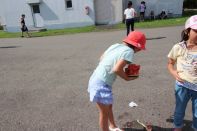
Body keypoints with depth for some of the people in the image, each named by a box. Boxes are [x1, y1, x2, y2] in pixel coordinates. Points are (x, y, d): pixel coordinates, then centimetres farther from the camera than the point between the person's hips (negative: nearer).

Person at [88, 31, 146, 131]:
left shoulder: (116, 45, 7)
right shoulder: (129, 51, -15)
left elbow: (101, 58, 12)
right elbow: (117, 69, -25)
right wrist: (127, 78, -8)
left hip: (96, 79, 9)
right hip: (101, 84, -9)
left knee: (109, 106, 28)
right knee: (104, 113, 10)